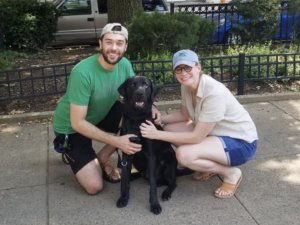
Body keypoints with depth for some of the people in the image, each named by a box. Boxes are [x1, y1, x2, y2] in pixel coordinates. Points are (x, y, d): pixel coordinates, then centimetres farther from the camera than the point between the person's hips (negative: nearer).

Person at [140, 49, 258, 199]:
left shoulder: (214, 93, -31)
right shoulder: (187, 86, -6)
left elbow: (196, 137, -28)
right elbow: (184, 115, 12)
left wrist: (157, 134, -26)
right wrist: (159, 119, -4)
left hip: (241, 142, -9)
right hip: (217, 133, 9)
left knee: (184, 155, -28)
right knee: (169, 129, 0)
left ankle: (231, 173, -4)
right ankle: (211, 165, 12)